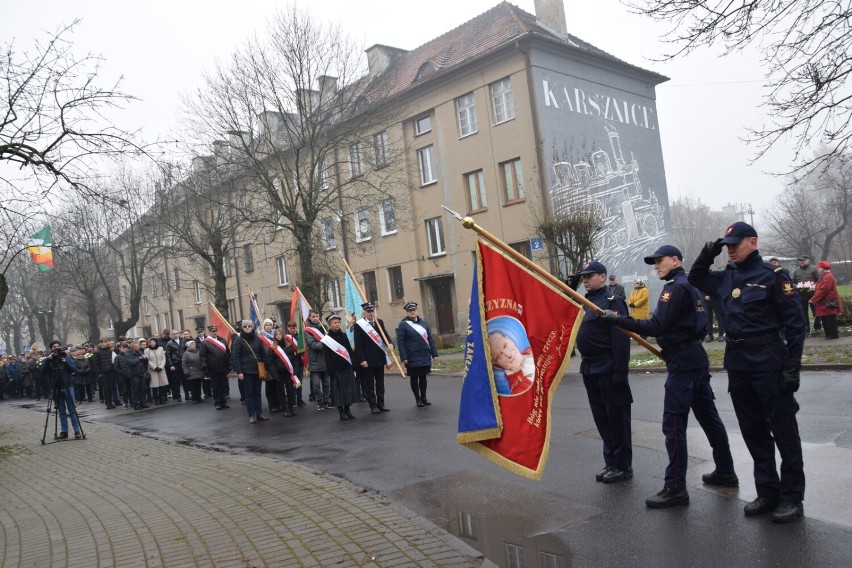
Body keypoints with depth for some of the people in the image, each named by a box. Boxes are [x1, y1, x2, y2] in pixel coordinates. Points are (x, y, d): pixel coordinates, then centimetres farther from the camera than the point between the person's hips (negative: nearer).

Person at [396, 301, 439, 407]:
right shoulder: (403, 324, -5)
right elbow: (400, 342, -9)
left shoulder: (423, 322, 9)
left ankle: (424, 397, 22)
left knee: (423, 377, 11)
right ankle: (418, 399, 15)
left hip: (425, 356, 4)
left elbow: (430, 338, 11)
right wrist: (403, 357, -14)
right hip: (412, 357, -4)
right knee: (414, 378, 6)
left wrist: (434, 353, 7)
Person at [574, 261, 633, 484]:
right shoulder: (585, 302, 13)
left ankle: (623, 466, 13)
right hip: (590, 369, 8)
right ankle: (610, 462, 25)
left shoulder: (612, 302, -12)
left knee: (616, 419, 2)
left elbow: (621, 340, -19)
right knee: (602, 418, 14)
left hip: (608, 370, -8)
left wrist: (620, 372, -22)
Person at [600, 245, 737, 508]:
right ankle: (725, 471, 32)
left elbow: (656, 326, -23)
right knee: (708, 416, 19)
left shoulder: (675, 287, -14)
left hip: (682, 362, -10)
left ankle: (675, 489, -5)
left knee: (673, 424, -8)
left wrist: (618, 320, -24)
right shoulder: (691, 286, 15)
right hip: (696, 357, 10)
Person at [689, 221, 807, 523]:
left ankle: (792, 497, 13)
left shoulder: (773, 275, -8)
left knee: (783, 430, 3)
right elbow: (695, 280, 26)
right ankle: (768, 493, 24)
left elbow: (795, 323, -9)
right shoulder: (726, 277, 9)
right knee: (753, 431, 12)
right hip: (737, 363, 7)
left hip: (769, 362, -6)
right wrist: (706, 256, 7)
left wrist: (792, 367, -14)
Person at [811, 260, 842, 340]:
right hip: (824, 304, 11)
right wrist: (814, 299, 8)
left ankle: (834, 334, 1)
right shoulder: (823, 277, 17)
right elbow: (819, 289, 22)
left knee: (830, 320, -5)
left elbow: (823, 290, -23)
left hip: (828, 304, -10)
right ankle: (829, 334, 19)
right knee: (825, 319, 13)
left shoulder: (828, 277, -17)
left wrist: (813, 299, -19)